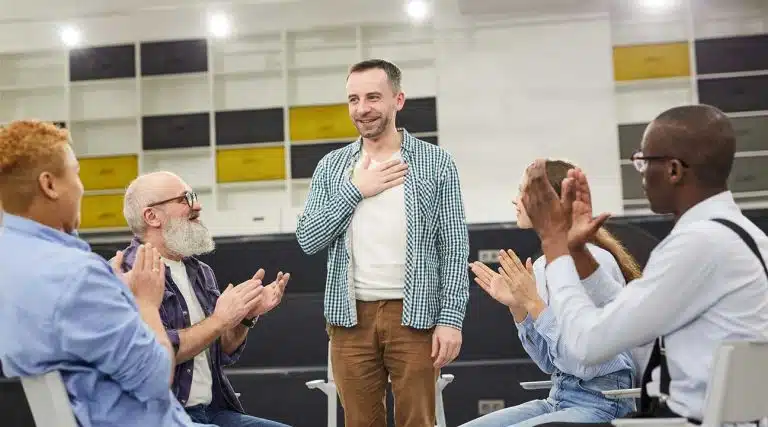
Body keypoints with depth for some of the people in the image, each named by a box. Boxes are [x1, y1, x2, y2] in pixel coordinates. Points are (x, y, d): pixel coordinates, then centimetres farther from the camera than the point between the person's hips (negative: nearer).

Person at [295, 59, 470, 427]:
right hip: (351, 316, 2)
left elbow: (454, 249, -1)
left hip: (414, 314, -2)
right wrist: (355, 190, -7)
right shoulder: (331, 166, 9)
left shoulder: (436, 162, 1)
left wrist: (451, 317, -9)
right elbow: (307, 239, 1)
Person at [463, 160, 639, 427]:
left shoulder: (593, 261, -17)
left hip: (600, 403, -8)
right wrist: (517, 307, -2)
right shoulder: (541, 266, 6)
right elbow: (550, 363, 10)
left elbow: (586, 364, -21)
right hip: (557, 399, 8)